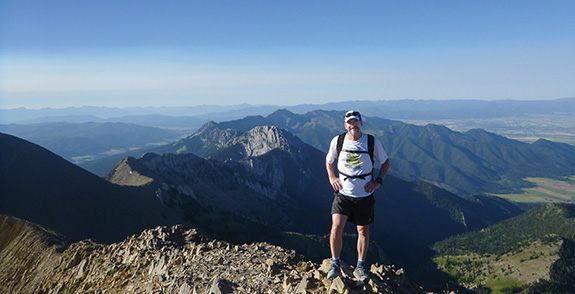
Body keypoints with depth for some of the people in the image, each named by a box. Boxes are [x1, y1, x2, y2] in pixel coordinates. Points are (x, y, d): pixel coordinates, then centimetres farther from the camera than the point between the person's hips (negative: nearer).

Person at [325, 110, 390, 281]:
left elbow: (385, 162, 9)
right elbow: (329, 160, 15)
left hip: (364, 195, 1)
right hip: (343, 194, 0)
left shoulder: (372, 142, -6)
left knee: (363, 231, 11)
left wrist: (378, 181, -2)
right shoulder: (337, 141, -4)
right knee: (336, 229, -11)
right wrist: (332, 178, 1)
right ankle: (335, 264, 12)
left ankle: (360, 267, 30)